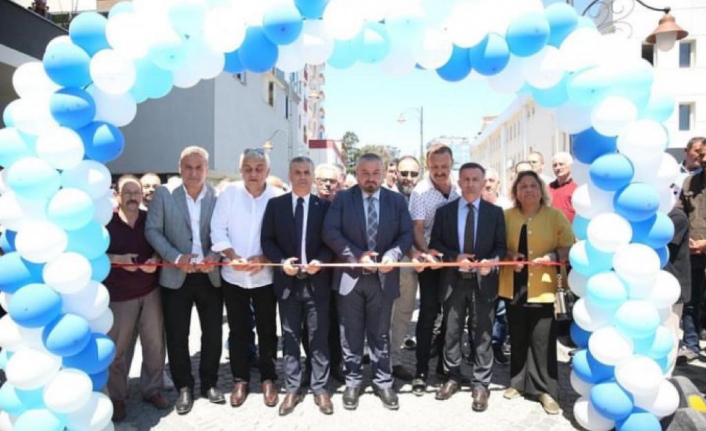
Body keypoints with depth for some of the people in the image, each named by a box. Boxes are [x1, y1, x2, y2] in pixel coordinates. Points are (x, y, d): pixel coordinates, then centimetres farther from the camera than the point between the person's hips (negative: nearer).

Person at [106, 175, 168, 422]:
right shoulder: (106, 222, -6)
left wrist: (156, 260, -8)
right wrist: (117, 259, -17)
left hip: (150, 291, 3)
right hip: (118, 295, -3)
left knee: (154, 344, 8)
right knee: (118, 348, 5)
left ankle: (152, 389, 25)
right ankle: (117, 397, 23)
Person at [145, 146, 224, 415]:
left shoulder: (219, 195, -1)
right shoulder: (164, 194, -1)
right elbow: (152, 230, -4)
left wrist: (215, 255, -17)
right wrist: (175, 257, -16)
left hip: (210, 275, 1)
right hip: (176, 276, 0)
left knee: (213, 333, 10)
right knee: (176, 336, 8)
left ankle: (209, 383, 29)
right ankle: (184, 387, 25)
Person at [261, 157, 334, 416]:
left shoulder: (324, 206, 2)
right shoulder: (275, 205, 4)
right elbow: (267, 240, 2)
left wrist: (320, 261, -16)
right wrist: (282, 261, -14)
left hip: (317, 281, -1)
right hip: (287, 281, 1)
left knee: (318, 337, 6)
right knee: (290, 338, 10)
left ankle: (319, 388, 19)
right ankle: (292, 389, 22)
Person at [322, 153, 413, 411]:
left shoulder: (397, 201, 5)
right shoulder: (342, 199, 0)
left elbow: (406, 234, 0)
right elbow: (330, 232, -9)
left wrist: (393, 255, -19)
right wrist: (357, 256, -19)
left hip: (383, 277, 1)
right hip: (350, 276, -1)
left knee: (380, 333, 12)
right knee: (351, 334, 9)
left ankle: (383, 382, 25)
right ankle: (352, 382, 24)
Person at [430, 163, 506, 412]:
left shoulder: (495, 212, 4)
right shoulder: (444, 211, 5)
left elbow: (501, 247, 3)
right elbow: (435, 244, 3)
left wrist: (491, 262, -17)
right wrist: (454, 258, -14)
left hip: (483, 281, -1)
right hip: (453, 280, 1)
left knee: (482, 335, 5)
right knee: (452, 333, 11)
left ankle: (480, 384, 17)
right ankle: (453, 378, 27)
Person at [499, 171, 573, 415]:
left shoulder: (555, 215, 1)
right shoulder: (507, 216, 5)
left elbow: (570, 247, 1)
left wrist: (552, 256, -17)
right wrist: (509, 255, -11)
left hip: (542, 288, -2)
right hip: (514, 287, 2)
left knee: (542, 340, -1)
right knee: (517, 338, 11)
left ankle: (546, 390, 11)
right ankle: (518, 383, 26)